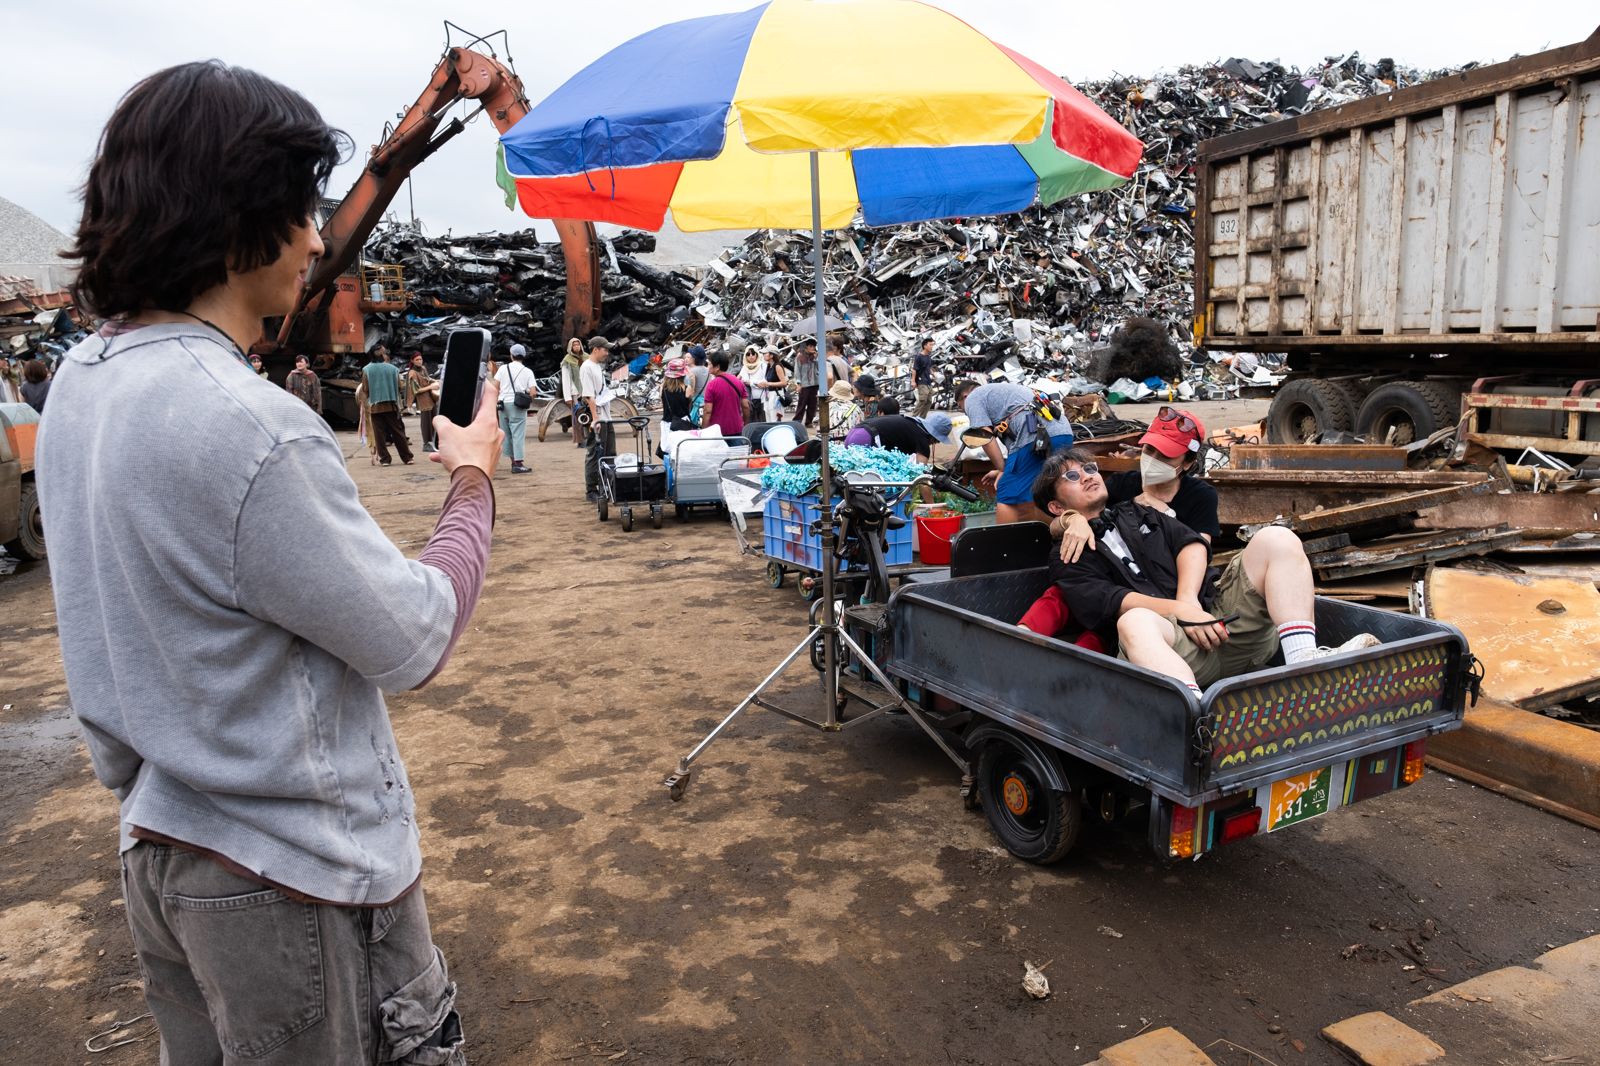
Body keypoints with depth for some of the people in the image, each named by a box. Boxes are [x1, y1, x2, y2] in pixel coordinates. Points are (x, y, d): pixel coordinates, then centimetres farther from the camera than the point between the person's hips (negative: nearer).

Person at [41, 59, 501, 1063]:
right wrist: (474, 478, -7)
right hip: (296, 875, -8)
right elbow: (415, 642, -18)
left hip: (159, 842, 9)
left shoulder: (84, 379, 0)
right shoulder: (250, 433, -29)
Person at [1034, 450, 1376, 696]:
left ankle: (1305, 663, -32)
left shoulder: (1137, 513, 31)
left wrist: (1188, 598, -6)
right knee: (1134, 622, -39)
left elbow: (1192, 543, 15)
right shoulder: (1067, 560, 16)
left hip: (1217, 612, 5)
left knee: (1276, 539, -14)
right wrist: (1179, 611, -18)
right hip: (1169, 637, -5)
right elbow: (1106, 602, -3)